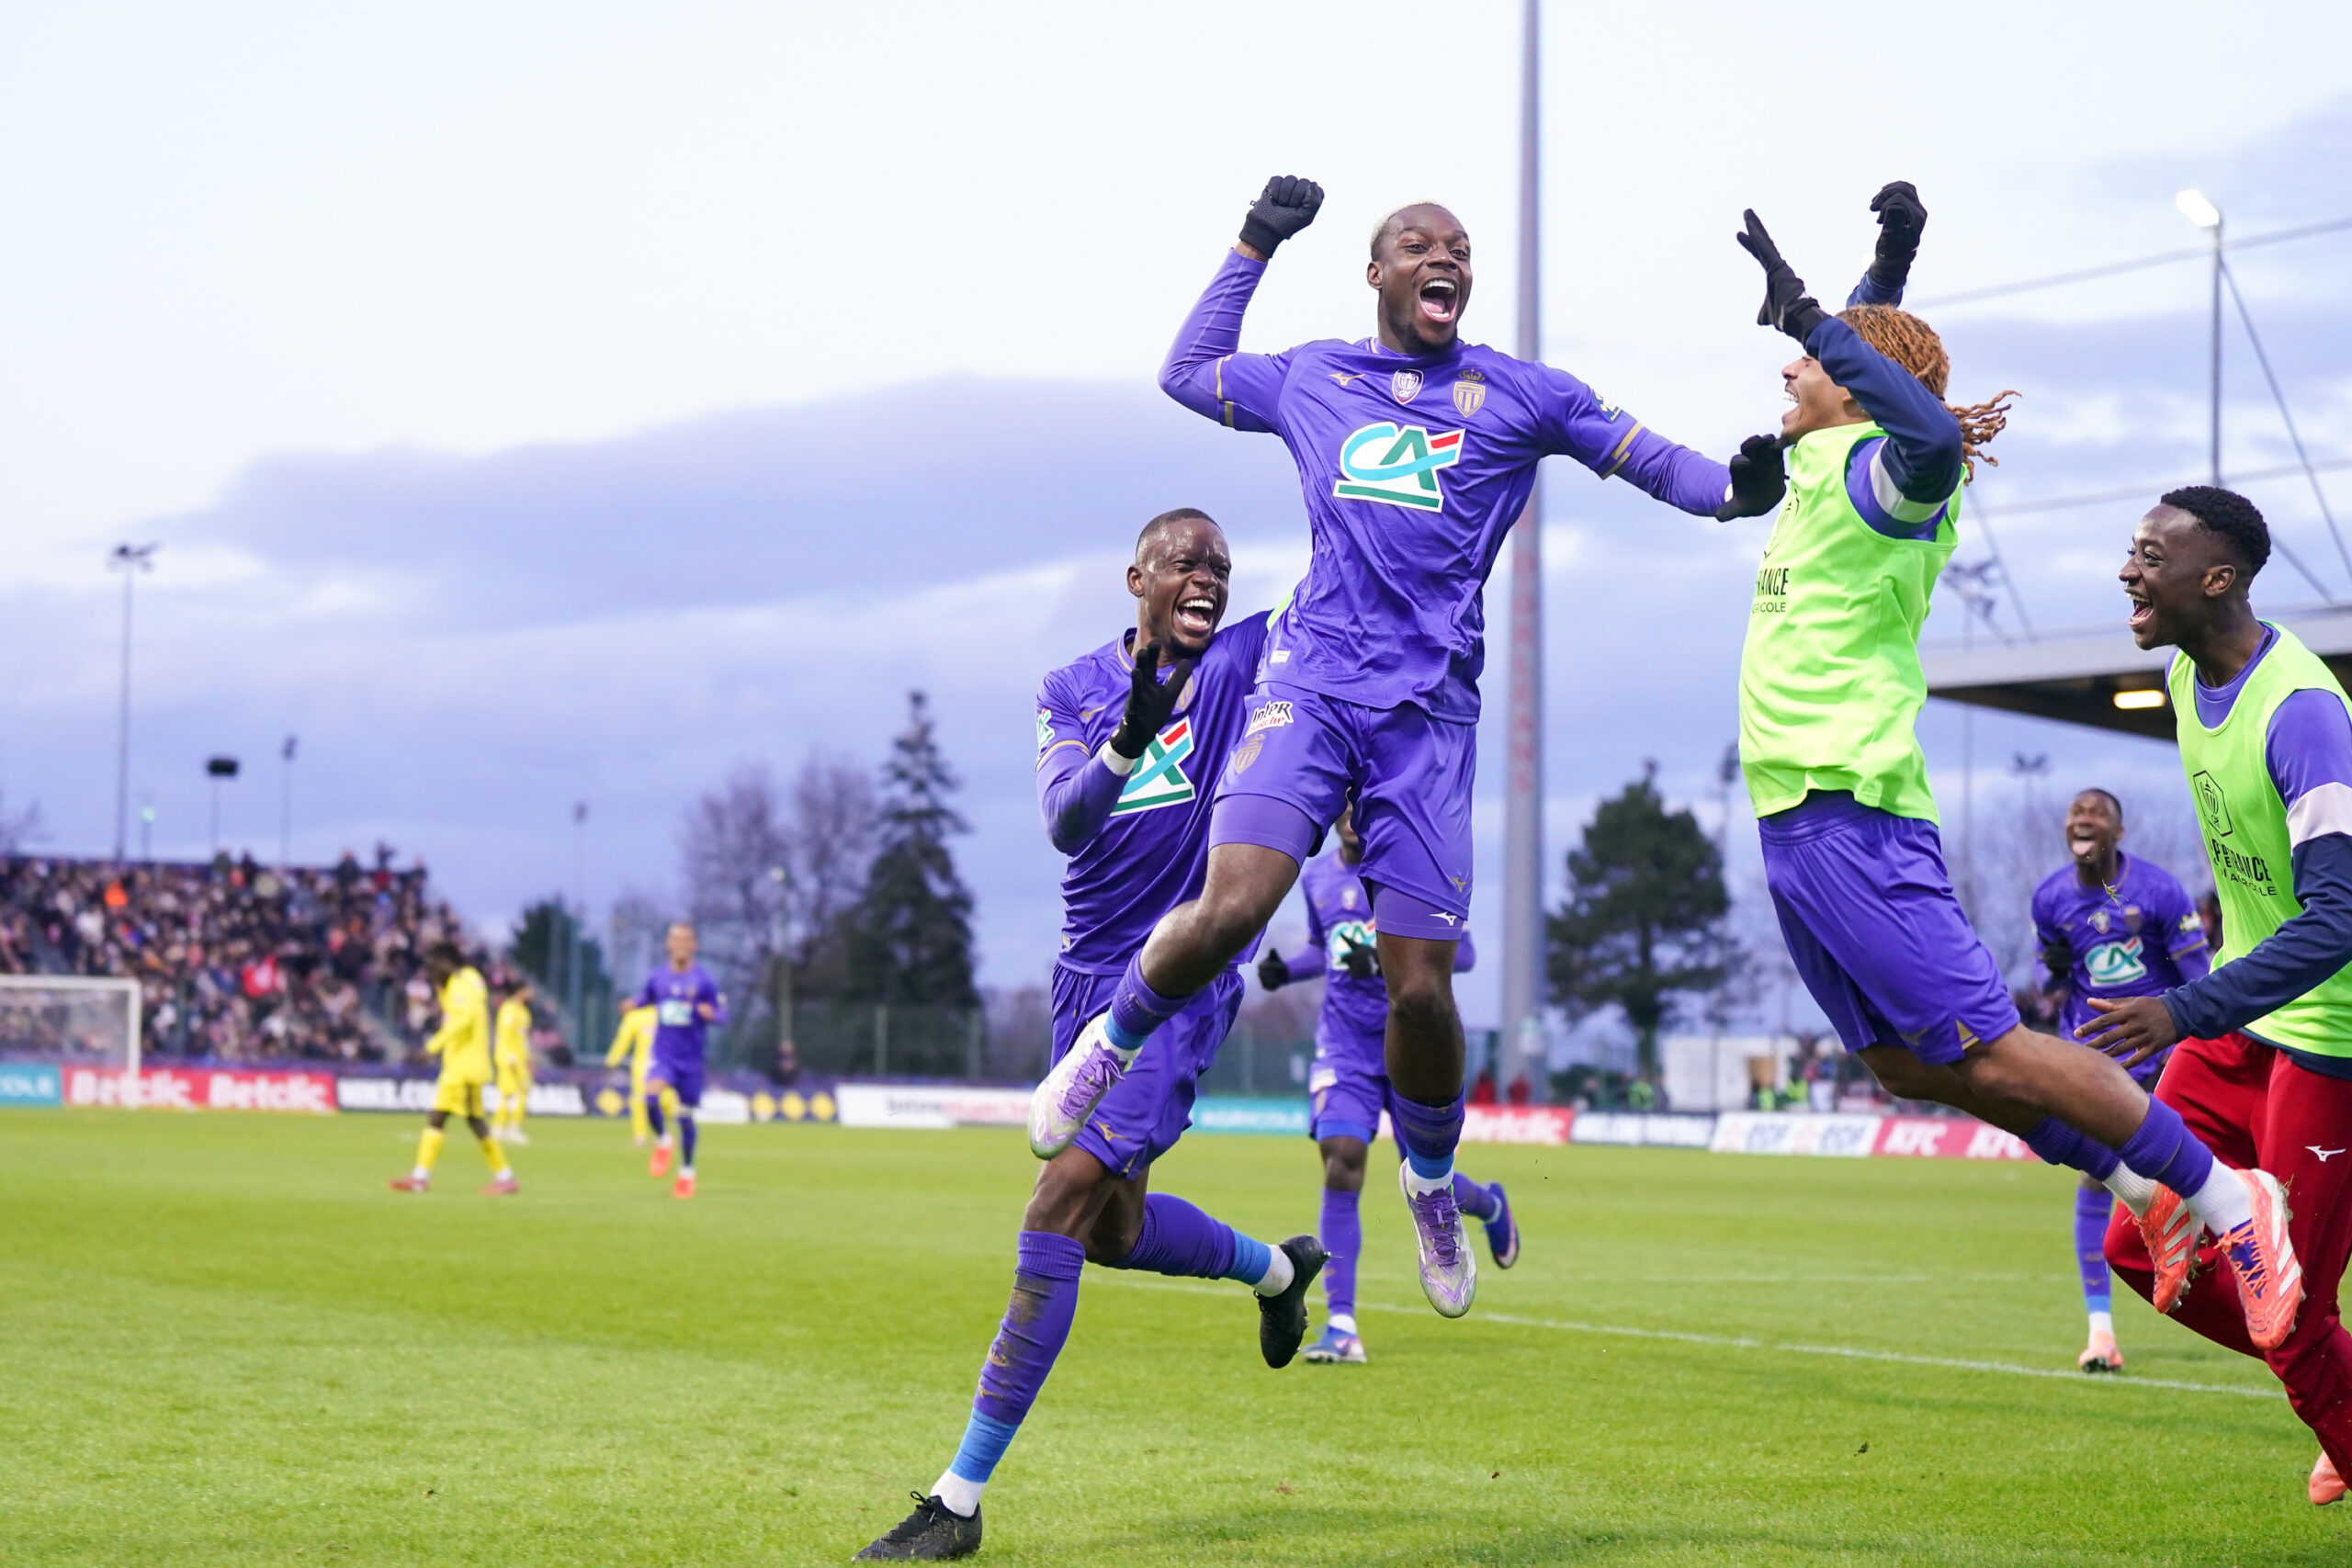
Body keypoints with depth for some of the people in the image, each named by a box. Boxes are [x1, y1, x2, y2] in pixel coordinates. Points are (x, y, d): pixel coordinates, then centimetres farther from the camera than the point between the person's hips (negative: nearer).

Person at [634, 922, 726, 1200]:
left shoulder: (703, 980, -3)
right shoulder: (657, 979, 5)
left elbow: (722, 1015, -1)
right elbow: (642, 1000, 21)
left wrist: (711, 1014, -24)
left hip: (691, 1060, -1)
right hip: (663, 1056, 1)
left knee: (686, 1115, 5)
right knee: (650, 1096, -27)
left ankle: (686, 1174, 22)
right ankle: (662, 1141, 1)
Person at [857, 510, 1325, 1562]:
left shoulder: (1241, 661, -1)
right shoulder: (1072, 691, 4)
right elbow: (1066, 824, -13)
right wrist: (1125, 739, -31)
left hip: (1181, 982, -5)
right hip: (1087, 977, 5)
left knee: (1064, 1199, -18)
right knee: (1115, 1228, 17)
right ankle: (1278, 1268, 50)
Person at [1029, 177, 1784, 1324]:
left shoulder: (1519, 395, 10)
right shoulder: (1308, 378, 16)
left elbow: (1650, 459, 10)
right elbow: (1185, 373, 32)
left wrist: (1737, 486, -11)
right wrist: (1254, 246, 28)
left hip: (1431, 712, 0)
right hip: (1312, 682, 0)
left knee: (1421, 989, -3)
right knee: (1231, 907, -24)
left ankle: (1430, 1179, 24)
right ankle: (1113, 1039, 6)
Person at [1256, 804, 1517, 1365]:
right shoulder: (1317, 876, 9)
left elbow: (1462, 951, -9)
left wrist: (1390, 960, -23)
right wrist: (1285, 969, 4)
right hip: (1345, 1041, 3)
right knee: (1340, 1167, -14)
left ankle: (1491, 1207, 43)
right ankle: (1341, 1327, -13)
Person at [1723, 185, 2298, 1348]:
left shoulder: (1874, 473, -11)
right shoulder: (1826, 469, 15)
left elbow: (1934, 437, -37)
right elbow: (1868, 349, 37)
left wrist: (1808, 313, -31)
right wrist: (1889, 265, 26)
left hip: (1848, 810, -10)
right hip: (1797, 813, 10)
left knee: (1986, 1051, -11)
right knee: (1903, 1061, 12)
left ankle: (2227, 1202, -5)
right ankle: (2139, 1183, 20)